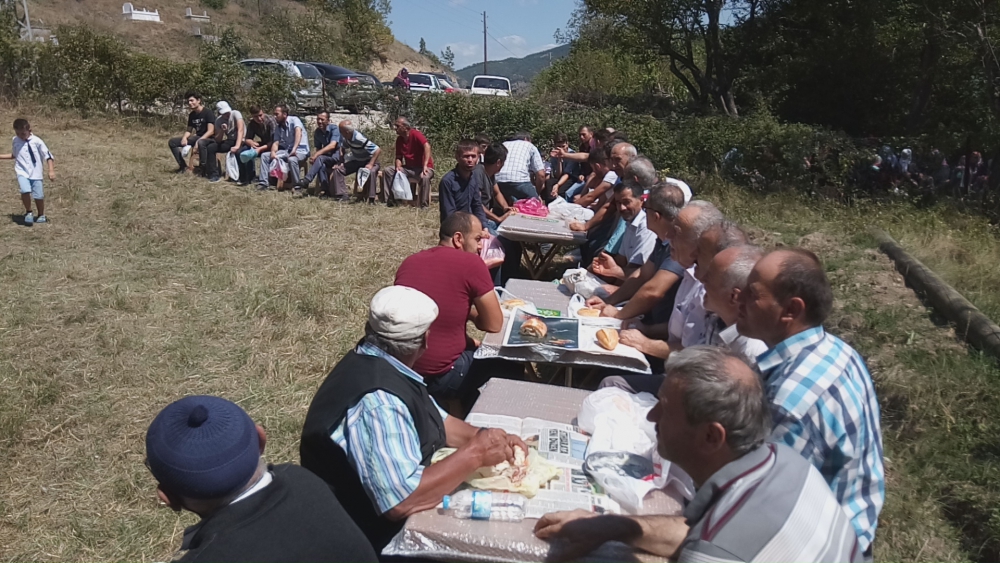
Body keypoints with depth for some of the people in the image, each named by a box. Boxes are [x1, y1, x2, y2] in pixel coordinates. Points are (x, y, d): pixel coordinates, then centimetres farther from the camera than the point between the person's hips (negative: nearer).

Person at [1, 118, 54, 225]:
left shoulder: (37, 141, -6)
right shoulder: (15, 141, 9)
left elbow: (48, 156, -6)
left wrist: (51, 171, -15)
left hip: (36, 173, -2)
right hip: (22, 172, 2)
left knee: (39, 196, 0)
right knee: (25, 191, -22)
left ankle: (41, 215, 24)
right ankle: (28, 212, -1)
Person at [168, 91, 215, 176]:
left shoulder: (208, 112, -13)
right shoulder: (191, 115, 9)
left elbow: (211, 131, -21)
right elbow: (189, 130, 15)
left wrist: (198, 141, -30)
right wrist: (184, 138, -9)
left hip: (209, 139, -8)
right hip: (197, 137, 8)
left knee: (201, 143, -45)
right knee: (172, 142, 0)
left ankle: (204, 169, -32)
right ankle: (183, 166, 3)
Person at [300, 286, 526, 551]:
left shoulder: (374, 361, -2)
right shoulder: (377, 401, -31)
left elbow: (432, 419, 10)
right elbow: (401, 502, -35)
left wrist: (481, 436, -6)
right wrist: (474, 454, -26)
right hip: (375, 536, -8)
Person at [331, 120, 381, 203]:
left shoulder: (360, 139, -33)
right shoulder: (345, 138, -10)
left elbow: (378, 150, -35)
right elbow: (344, 150, 11)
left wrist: (370, 164, -37)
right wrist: (341, 162, 0)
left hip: (369, 161, -8)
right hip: (357, 161, 8)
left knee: (371, 172, -40)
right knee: (338, 169, -6)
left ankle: (371, 198, -33)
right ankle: (343, 195, -8)